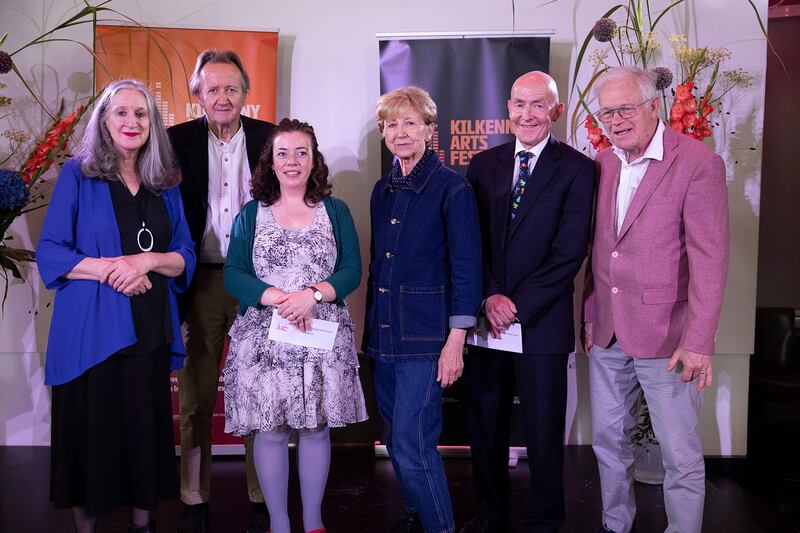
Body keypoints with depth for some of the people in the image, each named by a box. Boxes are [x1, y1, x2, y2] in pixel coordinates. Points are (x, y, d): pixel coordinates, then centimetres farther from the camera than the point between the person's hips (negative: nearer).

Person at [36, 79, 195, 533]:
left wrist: (148, 260, -14)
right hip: (90, 329, -3)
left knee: (147, 428, 9)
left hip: (149, 329, 3)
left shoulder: (165, 184, 9)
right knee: (90, 429, 6)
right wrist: (111, 268, -18)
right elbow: (50, 253, -5)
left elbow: (185, 257, 6)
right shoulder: (77, 175, 0)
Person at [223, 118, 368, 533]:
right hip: (264, 338, 0)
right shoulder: (251, 215, 7)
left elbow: (352, 271, 0)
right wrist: (276, 298, -17)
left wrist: (312, 294, -17)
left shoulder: (335, 211, 8)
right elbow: (232, 275, -1)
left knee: (316, 428, 6)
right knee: (270, 431, 3)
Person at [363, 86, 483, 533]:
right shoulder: (383, 190, 11)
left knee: (412, 443, -7)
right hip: (384, 331, 7)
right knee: (396, 440, 15)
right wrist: (371, 325, 15)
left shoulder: (452, 187, -8)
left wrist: (456, 340, -15)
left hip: (425, 333, -7)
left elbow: (466, 268, -11)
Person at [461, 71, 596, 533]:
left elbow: (569, 252, -10)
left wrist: (518, 305, -14)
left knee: (543, 434, 9)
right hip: (487, 320, 4)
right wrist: (490, 296, -9)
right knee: (485, 427, 15)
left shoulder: (577, 169, -4)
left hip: (542, 323, -3)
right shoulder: (484, 164, 8)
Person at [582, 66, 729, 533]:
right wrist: (591, 315, 11)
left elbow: (709, 258, -15)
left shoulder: (699, 163, -12)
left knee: (682, 459, 5)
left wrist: (698, 341, -18)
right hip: (608, 335, 6)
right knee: (609, 441, 18)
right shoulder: (603, 164, 7)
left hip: (666, 336, -6)